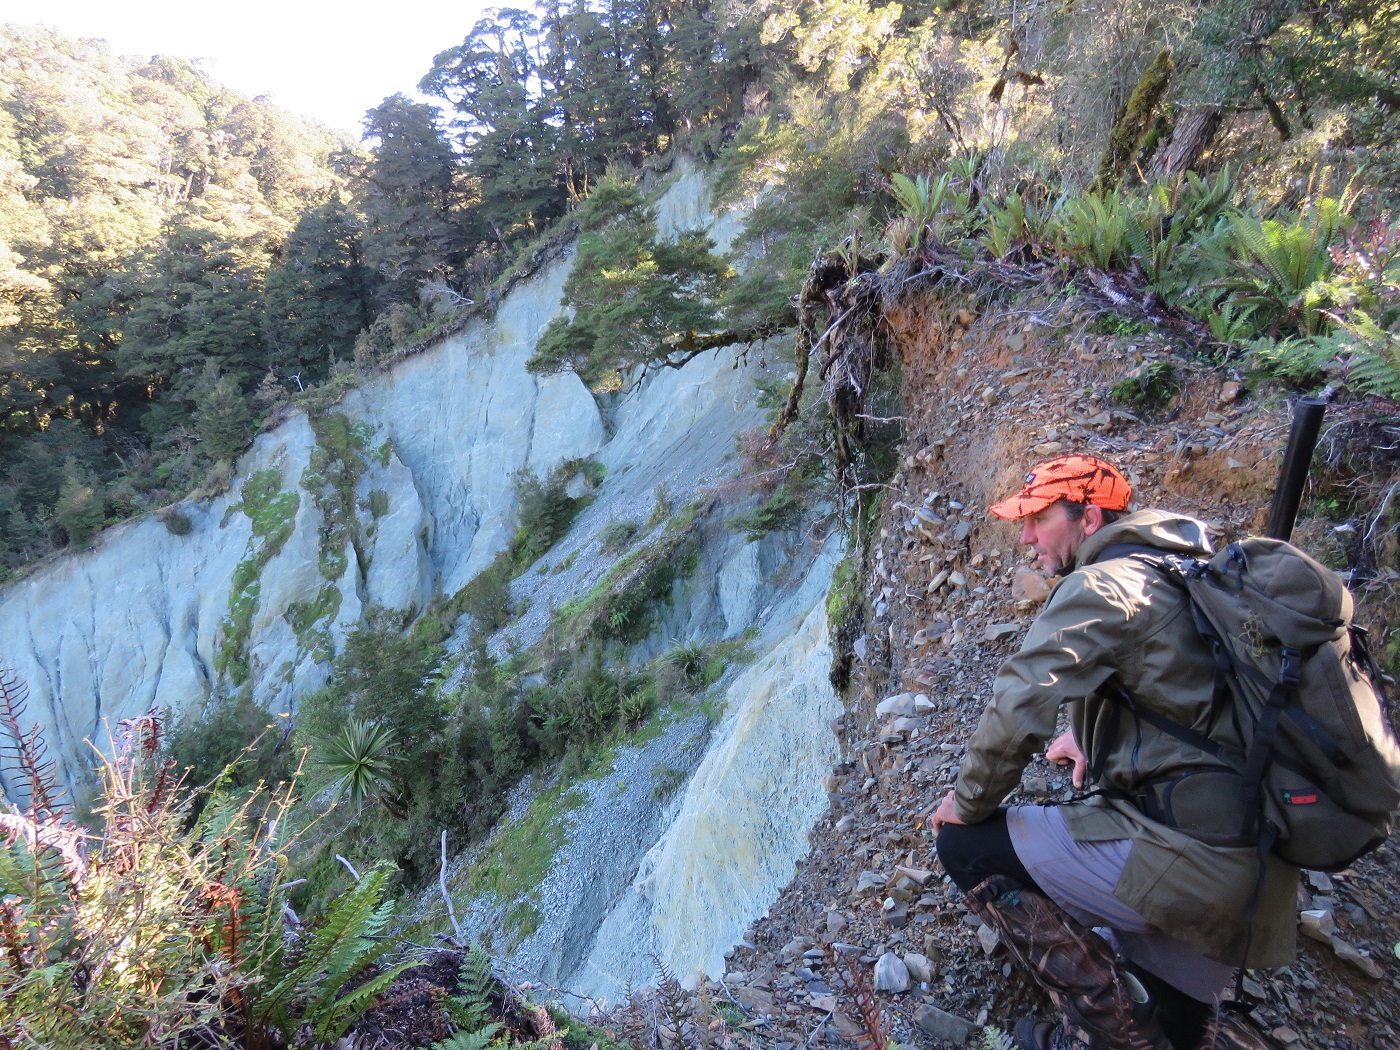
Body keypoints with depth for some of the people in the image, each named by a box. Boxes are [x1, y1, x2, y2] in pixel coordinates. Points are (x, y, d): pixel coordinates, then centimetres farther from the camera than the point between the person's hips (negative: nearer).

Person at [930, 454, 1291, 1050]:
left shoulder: (1103, 583, -15)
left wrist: (967, 804, -8)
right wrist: (1090, 735, 25)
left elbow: (1018, 709, -23)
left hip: (1183, 857, -10)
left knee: (968, 844, -3)